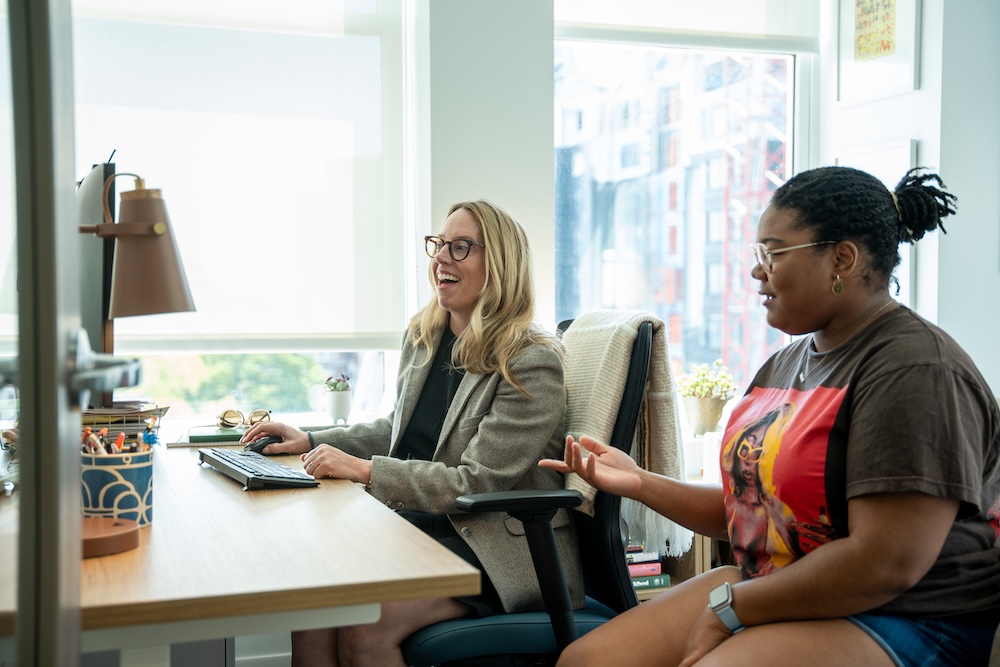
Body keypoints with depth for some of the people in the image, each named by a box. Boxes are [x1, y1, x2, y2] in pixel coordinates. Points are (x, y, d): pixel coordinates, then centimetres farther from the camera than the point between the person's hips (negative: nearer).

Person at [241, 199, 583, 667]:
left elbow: (477, 483, -18)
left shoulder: (532, 364, -14)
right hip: (418, 523, 7)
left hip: (500, 551, -7)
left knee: (367, 627, -27)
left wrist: (365, 470, -22)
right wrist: (310, 442, 12)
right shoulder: (421, 337, 10)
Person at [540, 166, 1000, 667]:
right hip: (768, 587, 8)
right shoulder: (783, 365, 12)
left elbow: (886, 564, -23)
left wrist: (726, 608, -15)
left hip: (900, 622, -8)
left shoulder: (916, 371, -16)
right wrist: (640, 483, 6)